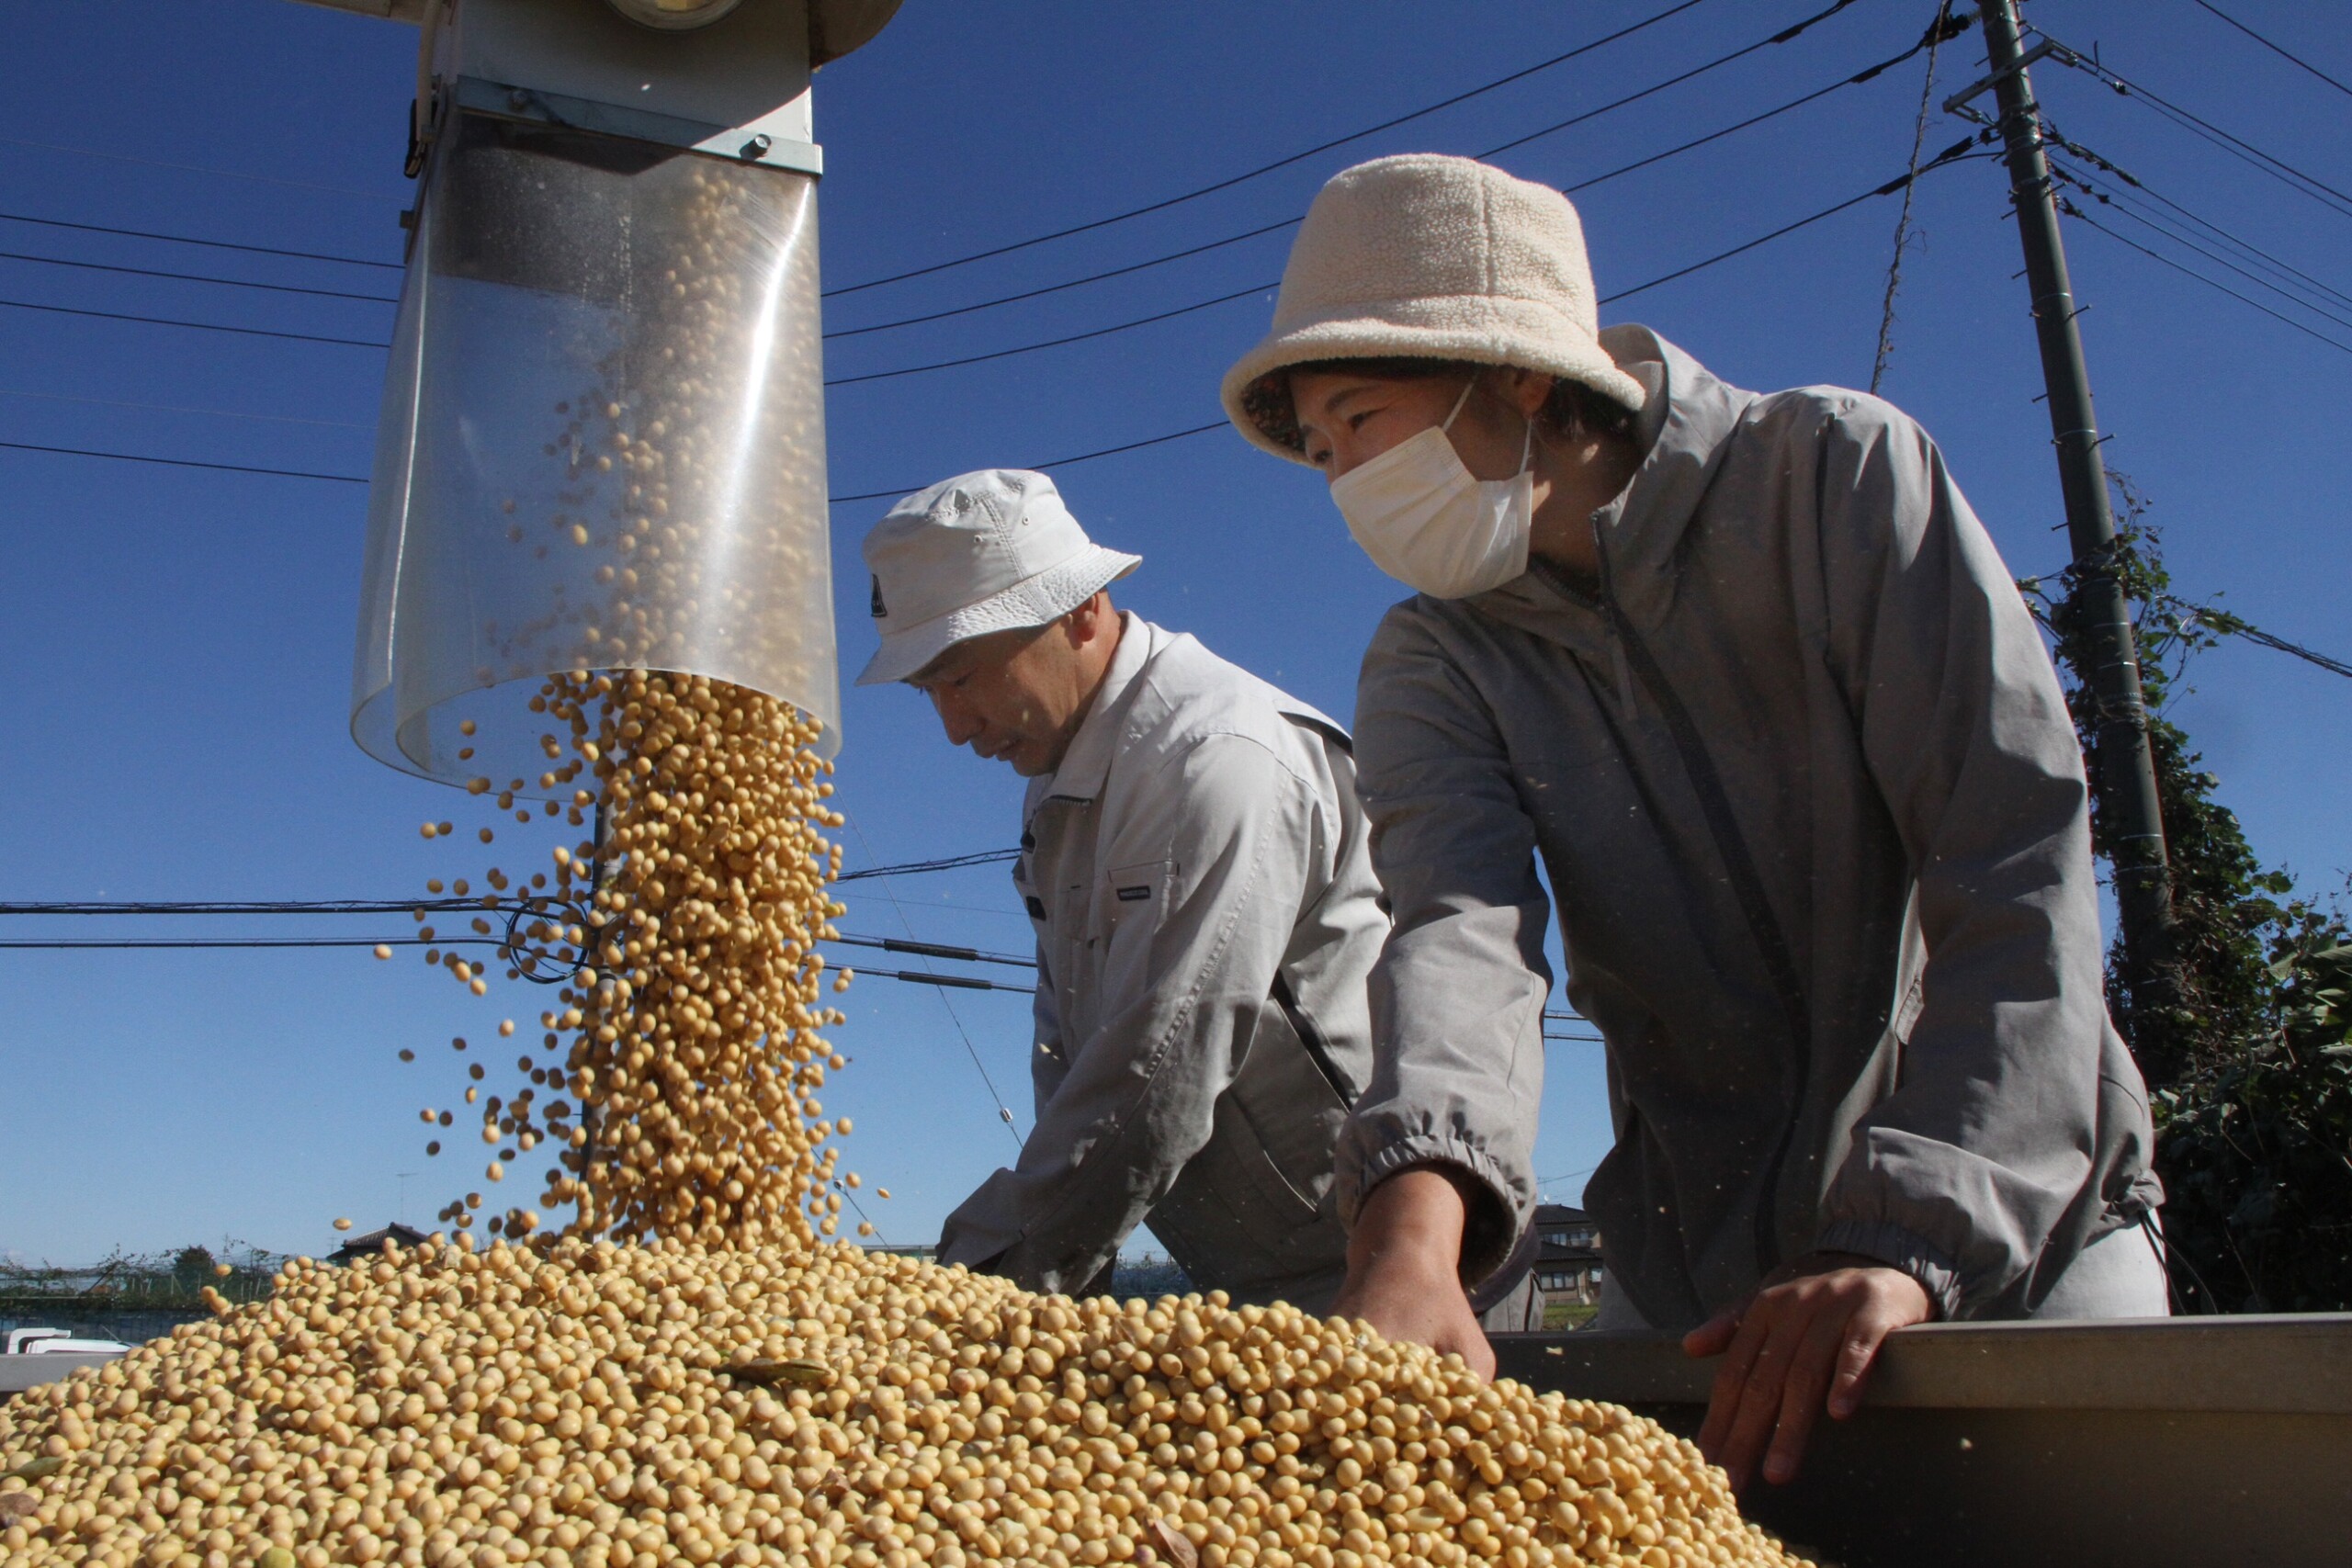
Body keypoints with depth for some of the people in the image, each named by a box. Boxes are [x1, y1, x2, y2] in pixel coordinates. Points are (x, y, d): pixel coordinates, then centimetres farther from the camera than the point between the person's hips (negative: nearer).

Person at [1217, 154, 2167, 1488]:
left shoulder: (1836, 475, -12)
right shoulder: (1436, 664, -3)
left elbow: (2022, 866, -20)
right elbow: (1461, 925, -23)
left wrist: (1912, 1234, -31)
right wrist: (1414, 1230, -43)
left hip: (2024, 1220, -2)